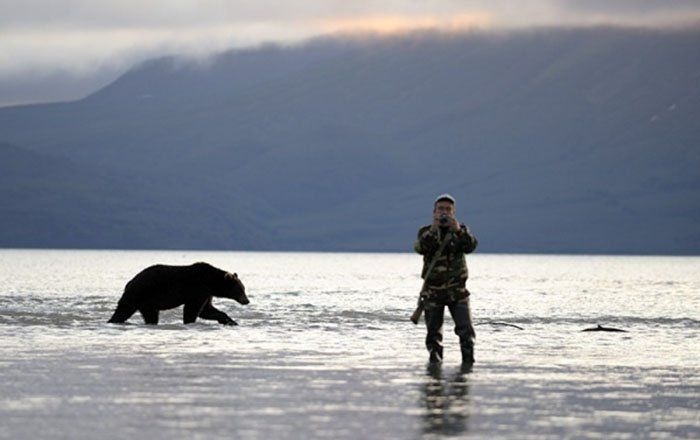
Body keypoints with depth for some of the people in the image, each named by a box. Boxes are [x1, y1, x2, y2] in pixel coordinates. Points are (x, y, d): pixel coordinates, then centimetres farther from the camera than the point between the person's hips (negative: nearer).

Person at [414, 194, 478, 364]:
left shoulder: (461, 231, 7)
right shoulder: (426, 232, 4)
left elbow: (471, 246, -13)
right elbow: (420, 248, -17)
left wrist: (458, 230, -29)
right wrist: (433, 230, -30)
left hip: (457, 290, 0)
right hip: (433, 291, 0)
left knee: (466, 329, -10)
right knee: (434, 331, 4)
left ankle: (468, 359, -4)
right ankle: (435, 357, 17)